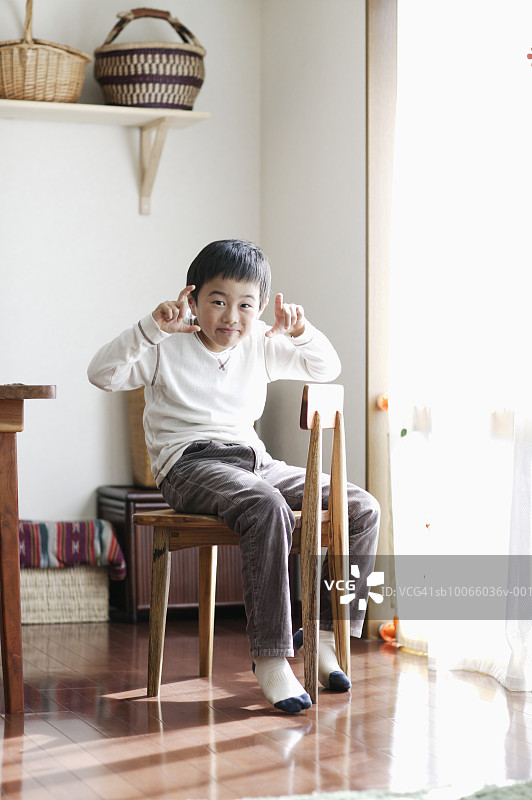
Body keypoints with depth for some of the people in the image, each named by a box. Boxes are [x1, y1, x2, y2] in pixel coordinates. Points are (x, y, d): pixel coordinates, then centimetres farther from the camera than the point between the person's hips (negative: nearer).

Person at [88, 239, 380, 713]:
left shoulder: (261, 346, 15)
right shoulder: (168, 348, 1)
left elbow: (327, 369, 17)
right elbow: (102, 374, -11)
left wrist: (301, 333, -3)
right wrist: (151, 329, -23)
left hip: (256, 462, 7)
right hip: (190, 464, -7)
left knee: (363, 508, -7)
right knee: (267, 509, -40)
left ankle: (323, 633, -3)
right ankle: (270, 657, -38)